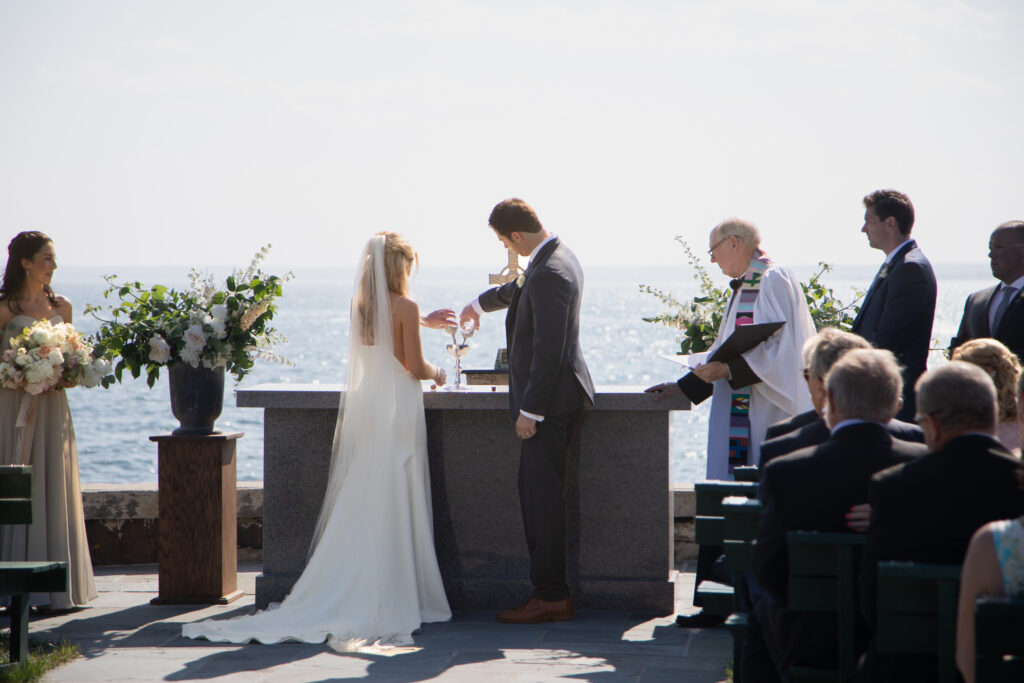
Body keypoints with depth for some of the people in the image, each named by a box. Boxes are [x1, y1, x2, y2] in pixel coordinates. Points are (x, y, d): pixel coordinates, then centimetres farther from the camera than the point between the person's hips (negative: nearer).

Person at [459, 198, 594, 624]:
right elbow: (521, 288, 35)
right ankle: (550, 589, 14)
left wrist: (529, 410, -20)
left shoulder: (550, 274, -21)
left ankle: (551, 597, -3)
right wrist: (481, 303, 53)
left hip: (549, 397, -10)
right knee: (537, 492, 12)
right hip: (556, 396, 10)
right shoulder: (557, 258, 12)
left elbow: (549, 349, -23)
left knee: (543, 495, -7)